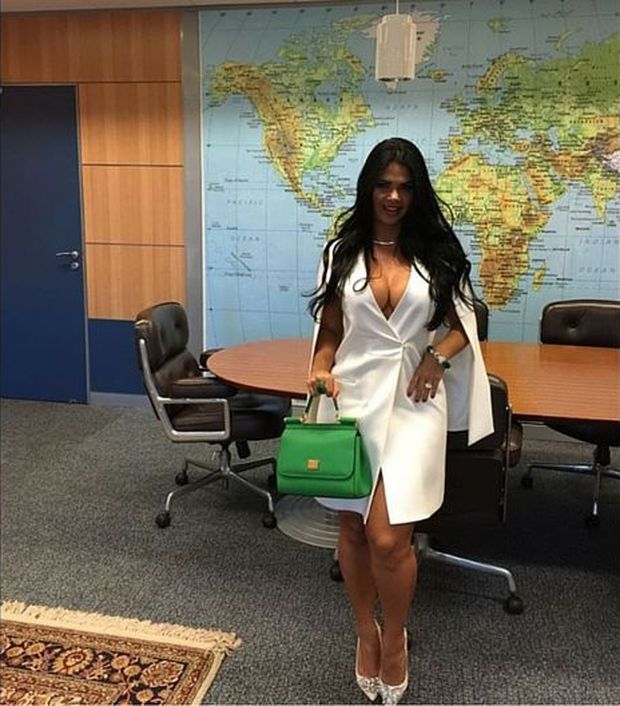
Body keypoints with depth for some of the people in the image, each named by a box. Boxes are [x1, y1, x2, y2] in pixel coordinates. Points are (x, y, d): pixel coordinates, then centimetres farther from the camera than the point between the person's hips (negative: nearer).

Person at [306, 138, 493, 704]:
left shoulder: (439, 251, 3)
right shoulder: (342, 251, 5)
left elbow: (464, 324, 10)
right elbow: (330, 329, 9)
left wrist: (439, 356, -9)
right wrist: (321, 369, -10)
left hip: (413, 401, -2)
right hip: (353, 397, 2)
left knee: (388, 537, -9)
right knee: (354, 528, 11)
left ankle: (394, 639, 21)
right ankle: (366, 632, 36)